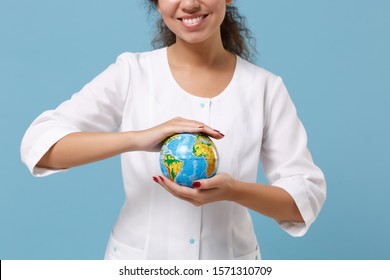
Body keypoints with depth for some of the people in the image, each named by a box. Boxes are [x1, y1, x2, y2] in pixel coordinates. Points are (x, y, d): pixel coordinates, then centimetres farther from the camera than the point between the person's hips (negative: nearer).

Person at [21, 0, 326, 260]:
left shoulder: (266, 87, -6)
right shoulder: (131, 73, -8)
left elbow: (308, 195, -7)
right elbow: (38, 144, -16)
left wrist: (233, 190, -26)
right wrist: (137, 138, -30)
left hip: (231, 262, 1)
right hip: (137, 265, 0)